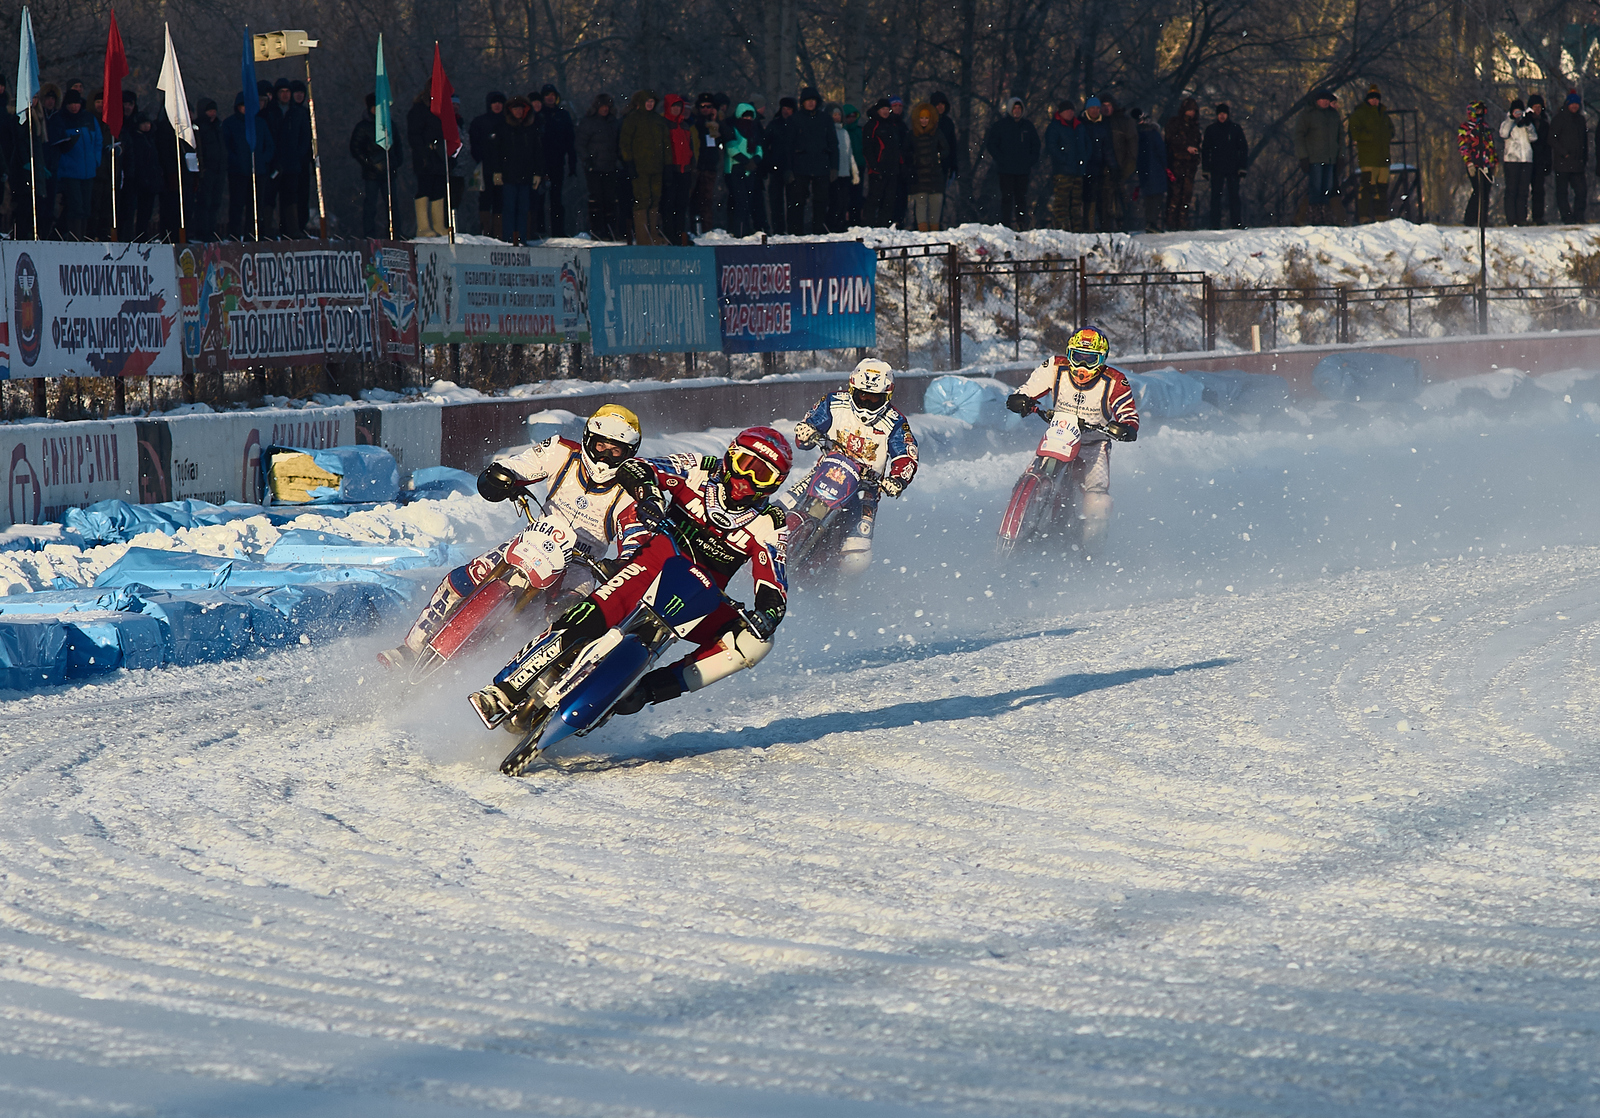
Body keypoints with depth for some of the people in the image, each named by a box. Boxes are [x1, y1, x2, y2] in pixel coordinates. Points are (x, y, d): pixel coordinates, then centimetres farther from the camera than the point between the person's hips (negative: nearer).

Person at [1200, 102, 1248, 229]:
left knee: (1234, 196, 0)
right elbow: (1204, 150, 10)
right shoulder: (1210, 129, 7)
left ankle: (1235, 222, 3)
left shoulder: (1235, 129, 6)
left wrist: (1242, 166, 0)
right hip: (1216, 169, 0)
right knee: (1216, 196, -1)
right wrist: (1205, 168, 3)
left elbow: (1243, 148, 9)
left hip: (1233, 168, 0)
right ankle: (1215, 223, 0)